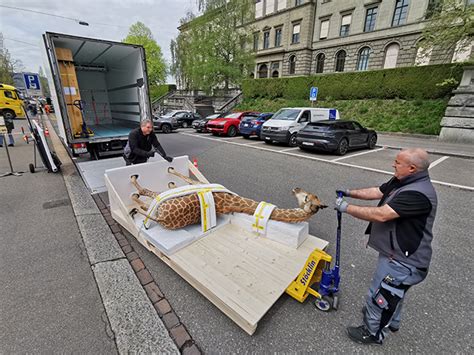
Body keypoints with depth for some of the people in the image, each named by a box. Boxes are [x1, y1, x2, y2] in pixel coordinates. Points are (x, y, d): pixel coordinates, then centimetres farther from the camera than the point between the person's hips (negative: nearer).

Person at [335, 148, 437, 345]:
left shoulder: (418, 193, -32)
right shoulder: (402, 181, -1)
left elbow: (381, 215, -36)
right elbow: (377, 192, 7)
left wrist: (346, 208, -29)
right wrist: (349, 193, -1)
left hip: (402, 259, -10)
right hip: (396, 252, 10)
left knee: (379, 294, 9)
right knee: (391, 290, 30)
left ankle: (373, 332, 33)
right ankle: (391, 321, 55)